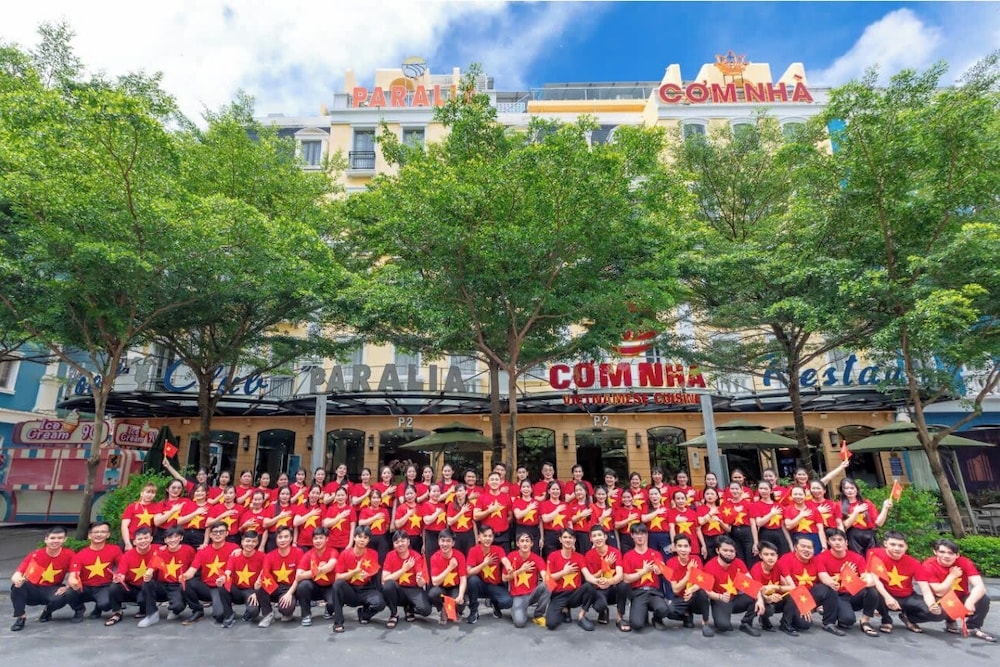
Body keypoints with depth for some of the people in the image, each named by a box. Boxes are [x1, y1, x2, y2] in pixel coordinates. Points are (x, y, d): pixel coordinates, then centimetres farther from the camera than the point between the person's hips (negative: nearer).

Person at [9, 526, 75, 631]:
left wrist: (67, 587, -22)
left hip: (51, 591, 0)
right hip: (32, 589, 1)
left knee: (66, 594, -33)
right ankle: (20, 618, -14)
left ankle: (47, 610, 4)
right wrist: (17, 579, -41)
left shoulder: (69, 555, -13)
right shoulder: (35, 555, -13)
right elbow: (16, 576, -18)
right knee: (18, 585, -29)